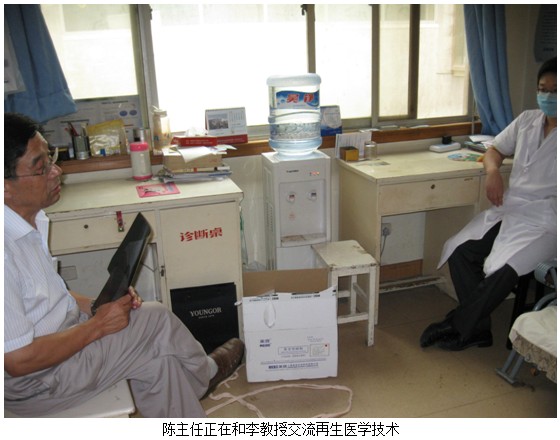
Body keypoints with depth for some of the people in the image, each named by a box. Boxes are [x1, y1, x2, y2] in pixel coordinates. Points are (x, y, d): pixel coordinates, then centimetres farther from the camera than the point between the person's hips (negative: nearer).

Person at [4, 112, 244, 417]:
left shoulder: (30, 220, -1)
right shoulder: (8, 250, -32)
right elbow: (18, 360, -28)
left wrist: (98, 305, -2)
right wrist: (97, 325, -18)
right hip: (33, 382, -8)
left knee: (159, 362, -1)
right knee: (156, 320, -9)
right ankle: (204, 372, 20)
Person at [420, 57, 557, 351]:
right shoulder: (527, 120, 13)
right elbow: (495, 150, 21)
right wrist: (493, 171, -1)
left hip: (544, 219, -5)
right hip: (509, 209, 6)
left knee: (504, 269, -29)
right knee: (460, 251, -17)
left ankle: (457, 326, -8)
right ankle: (478, 330, -5)